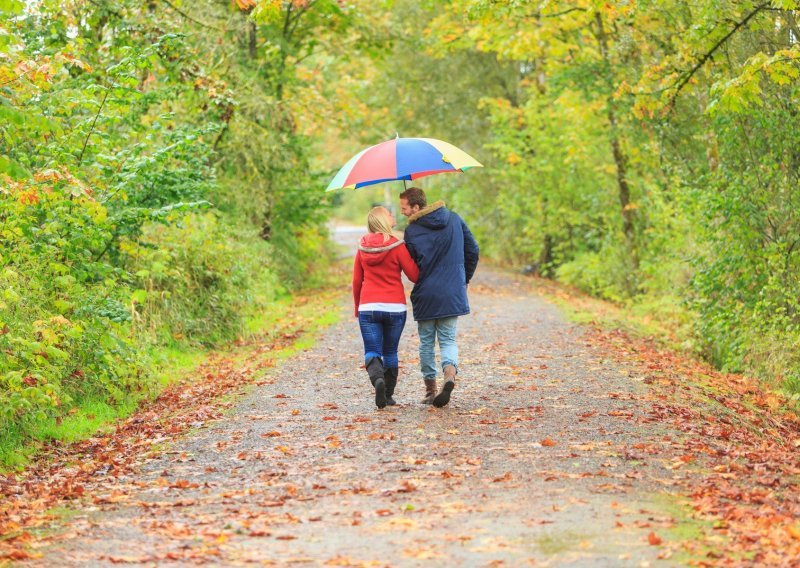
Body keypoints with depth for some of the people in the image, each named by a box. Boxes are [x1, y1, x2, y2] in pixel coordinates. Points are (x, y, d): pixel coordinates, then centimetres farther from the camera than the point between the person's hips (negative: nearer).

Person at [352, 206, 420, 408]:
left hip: (368, 307, 1)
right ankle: (388, 396, 15)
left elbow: (356, 281, 10)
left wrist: (357, 307, 22)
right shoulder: (397, 246, -7)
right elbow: (415, 276, -3)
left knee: (372, 352, 1)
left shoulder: (362, 247, 5)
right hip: (395, 307, -1)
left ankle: (377, 378, -29)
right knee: (390, 352, 13)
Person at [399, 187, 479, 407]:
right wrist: (465, 279, 17)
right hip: (453, 294, 3)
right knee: (448, 340, 10)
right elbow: (473, 250, 6)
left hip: (425, 296, -3)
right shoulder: (454, 219, 2)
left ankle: (430, 389, 15)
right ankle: (450, 373, -18)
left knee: (427, 343, 13)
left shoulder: (412, 231, -9)